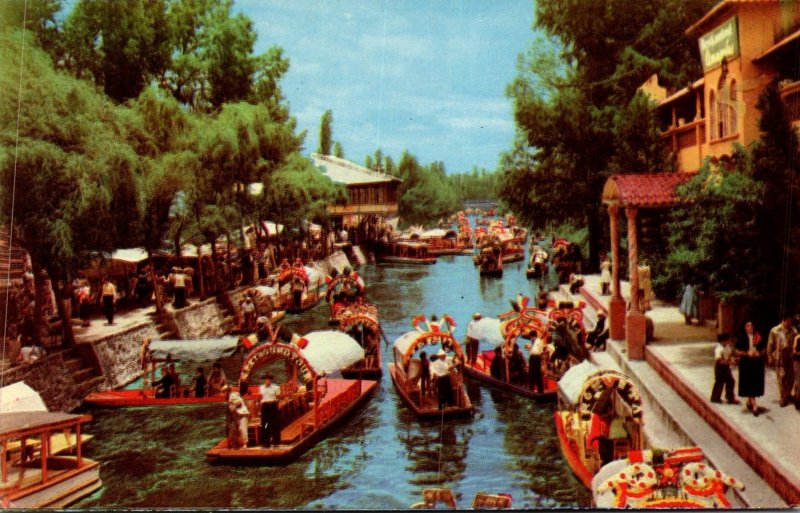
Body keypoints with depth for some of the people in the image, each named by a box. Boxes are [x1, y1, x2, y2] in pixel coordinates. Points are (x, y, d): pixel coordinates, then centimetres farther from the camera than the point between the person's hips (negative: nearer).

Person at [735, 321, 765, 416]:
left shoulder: (758, 337, 2)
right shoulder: (742, 338, -6)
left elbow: (764, 348, 13)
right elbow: (737, 352, -4)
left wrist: (760, 353, -6)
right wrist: (747, 353, -17)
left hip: (757, 363, 4)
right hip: (746, 364, -4)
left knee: (756, 383, 10)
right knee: (749, 384, -4)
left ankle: (749, 401, 31)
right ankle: (754, 406, -3)